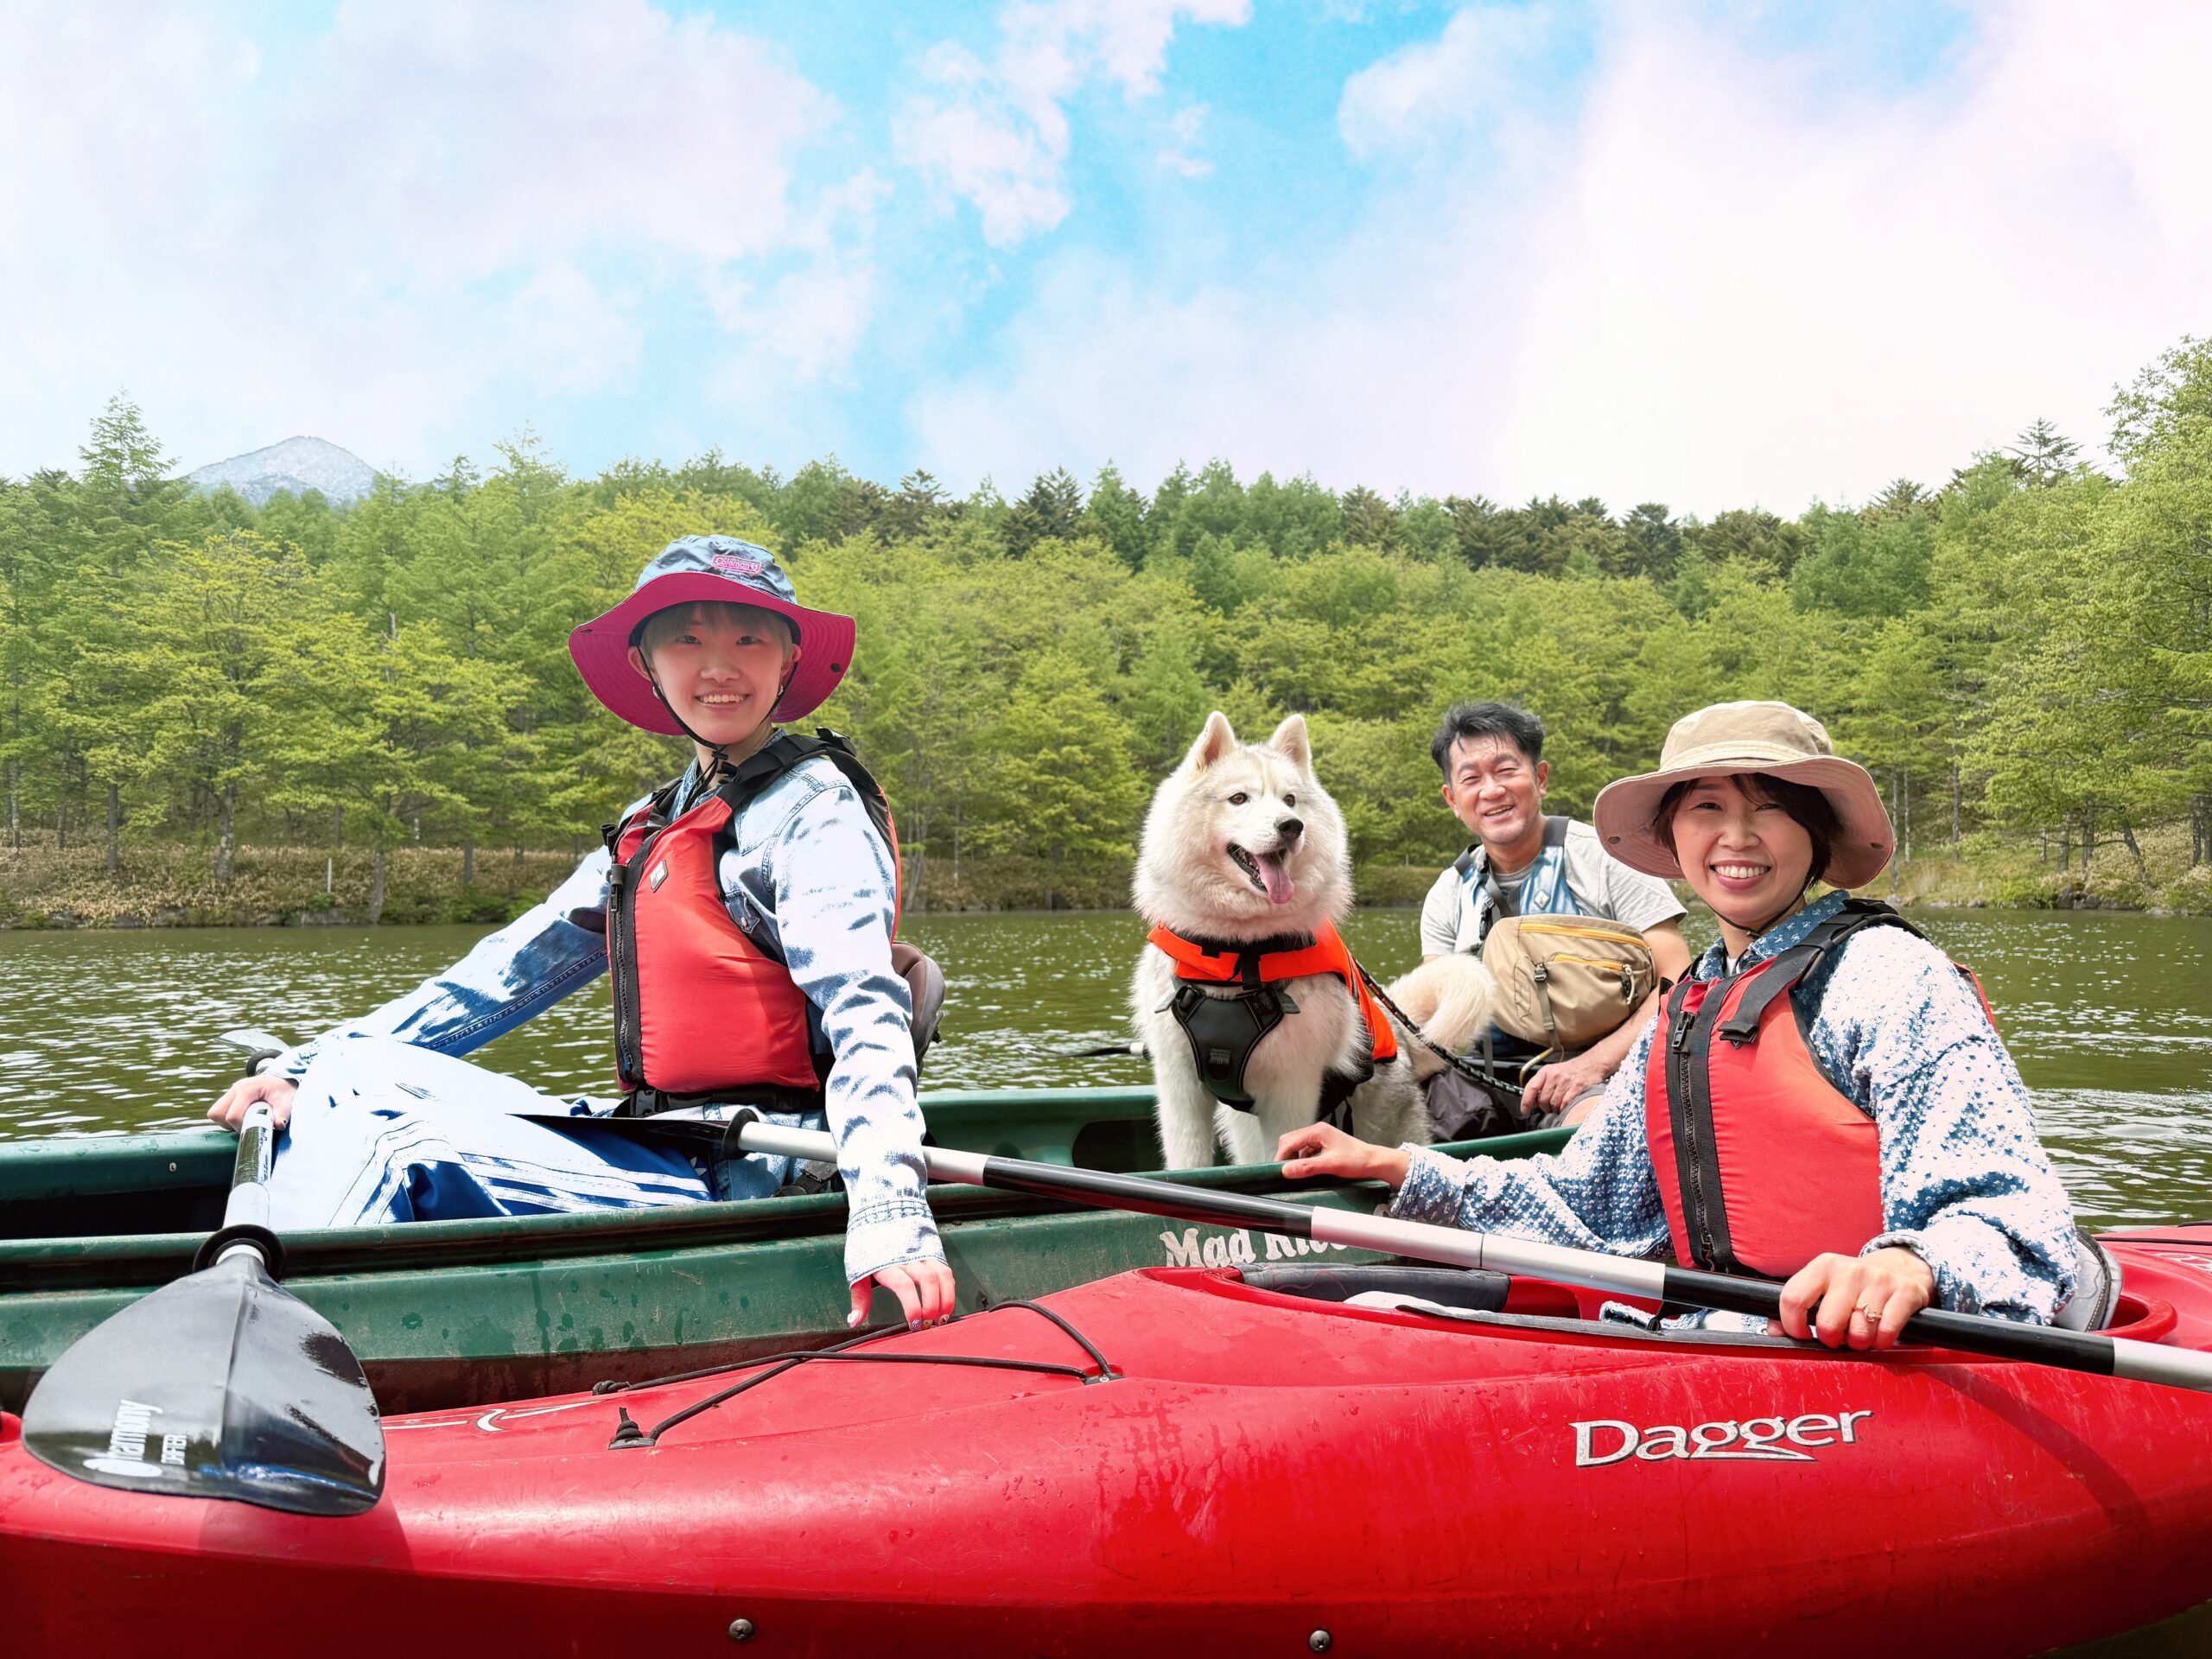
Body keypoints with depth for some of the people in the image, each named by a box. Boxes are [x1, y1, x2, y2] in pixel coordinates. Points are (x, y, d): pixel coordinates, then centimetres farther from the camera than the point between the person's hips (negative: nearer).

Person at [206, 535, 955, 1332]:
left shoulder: (814, 809, -9)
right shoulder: (652, 826, 17)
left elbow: (865, 1016, -22)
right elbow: (517, 966, 16)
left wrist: (891, 1219, -36)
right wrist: (303, 1069, 9)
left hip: (723, 1184, -9)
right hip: (655, 1144, 9)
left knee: (390, 1146, -19)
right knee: (349, 1078, 4)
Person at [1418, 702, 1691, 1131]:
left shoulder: (1605, 858, 0)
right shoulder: (1448, 898, 14)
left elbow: (1678, 983, -6)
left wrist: (1593, 1063, -20)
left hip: (1599, 1080, -4)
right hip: (1483, 1082, 5)